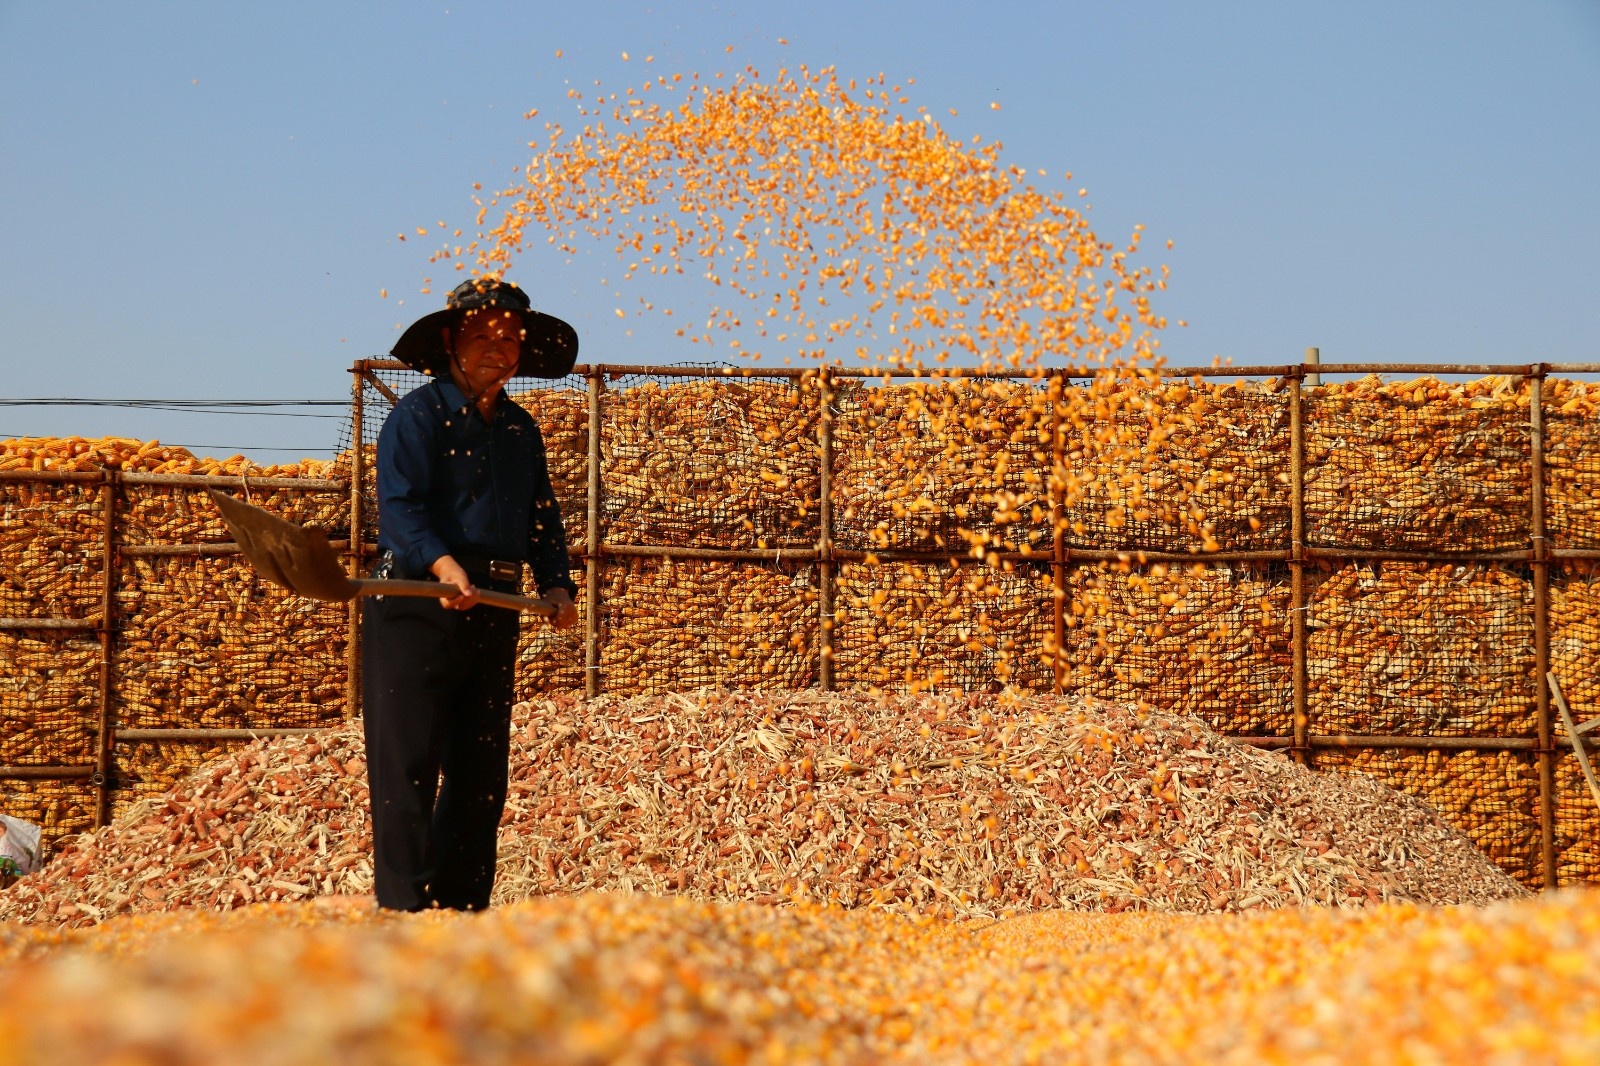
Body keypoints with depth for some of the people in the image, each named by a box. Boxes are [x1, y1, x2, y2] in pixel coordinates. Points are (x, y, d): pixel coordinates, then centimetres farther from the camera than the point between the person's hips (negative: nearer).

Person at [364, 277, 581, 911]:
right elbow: (399, 504, -16)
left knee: (481, 771, 9)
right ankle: (404, 907, -8)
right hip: (416, 606, -7)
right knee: (408, 763, -9)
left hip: (495, 612, 7)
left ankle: (463, 907, 15)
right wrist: (445, 566, -32)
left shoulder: (522, 431, 18)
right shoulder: (417, 415, -4)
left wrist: (556, 584, 3)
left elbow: (543, 519, 20)